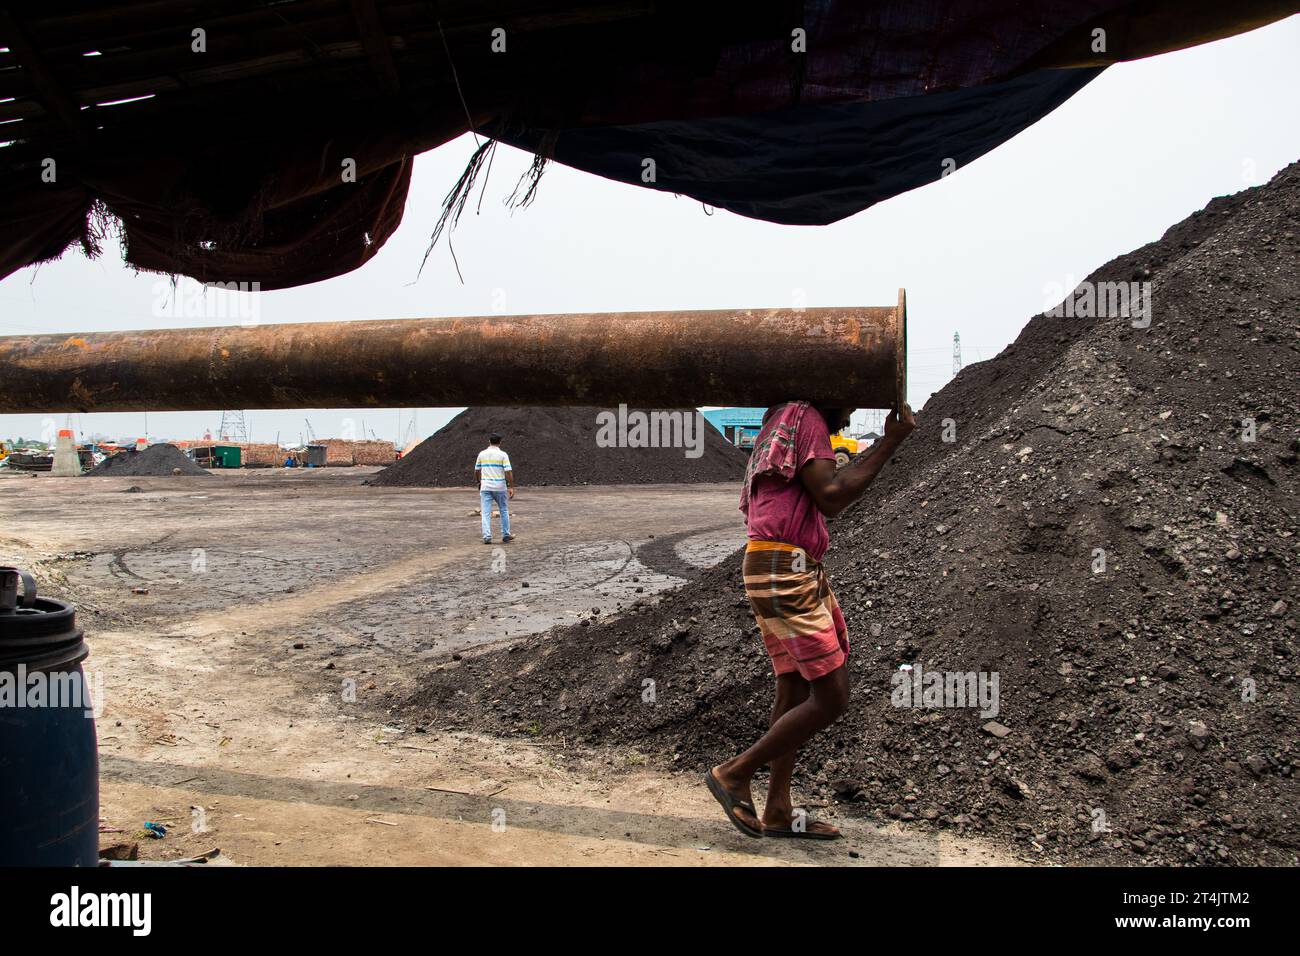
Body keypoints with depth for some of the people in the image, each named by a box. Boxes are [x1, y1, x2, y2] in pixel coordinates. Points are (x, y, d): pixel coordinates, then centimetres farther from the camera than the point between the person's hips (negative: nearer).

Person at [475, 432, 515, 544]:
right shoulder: (503, 455, -5)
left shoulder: (482, 454, 5)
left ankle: (487, 537, -6)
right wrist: (511, 487, -6)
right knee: (504, 511, 13)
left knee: (486, 513, 2)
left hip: (485, 487, 2)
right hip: (500, 487, -2)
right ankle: (506, 535, 17)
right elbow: (508, 472, -11)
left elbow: (477, 470, 14)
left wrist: (479, 481, 31)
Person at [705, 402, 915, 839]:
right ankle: (734, 773, 3)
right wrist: (891, 442, -11)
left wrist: (877, 449, 25)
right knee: (830, 698, -6)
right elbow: (831, 498, -16)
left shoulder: (785, 421, 23)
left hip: (796, 573, 11)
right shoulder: (807, 417, -7)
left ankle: (778, 812, 20)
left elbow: (826, 502, 26)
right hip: (785, 571, -11)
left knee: (795, 693, 13)